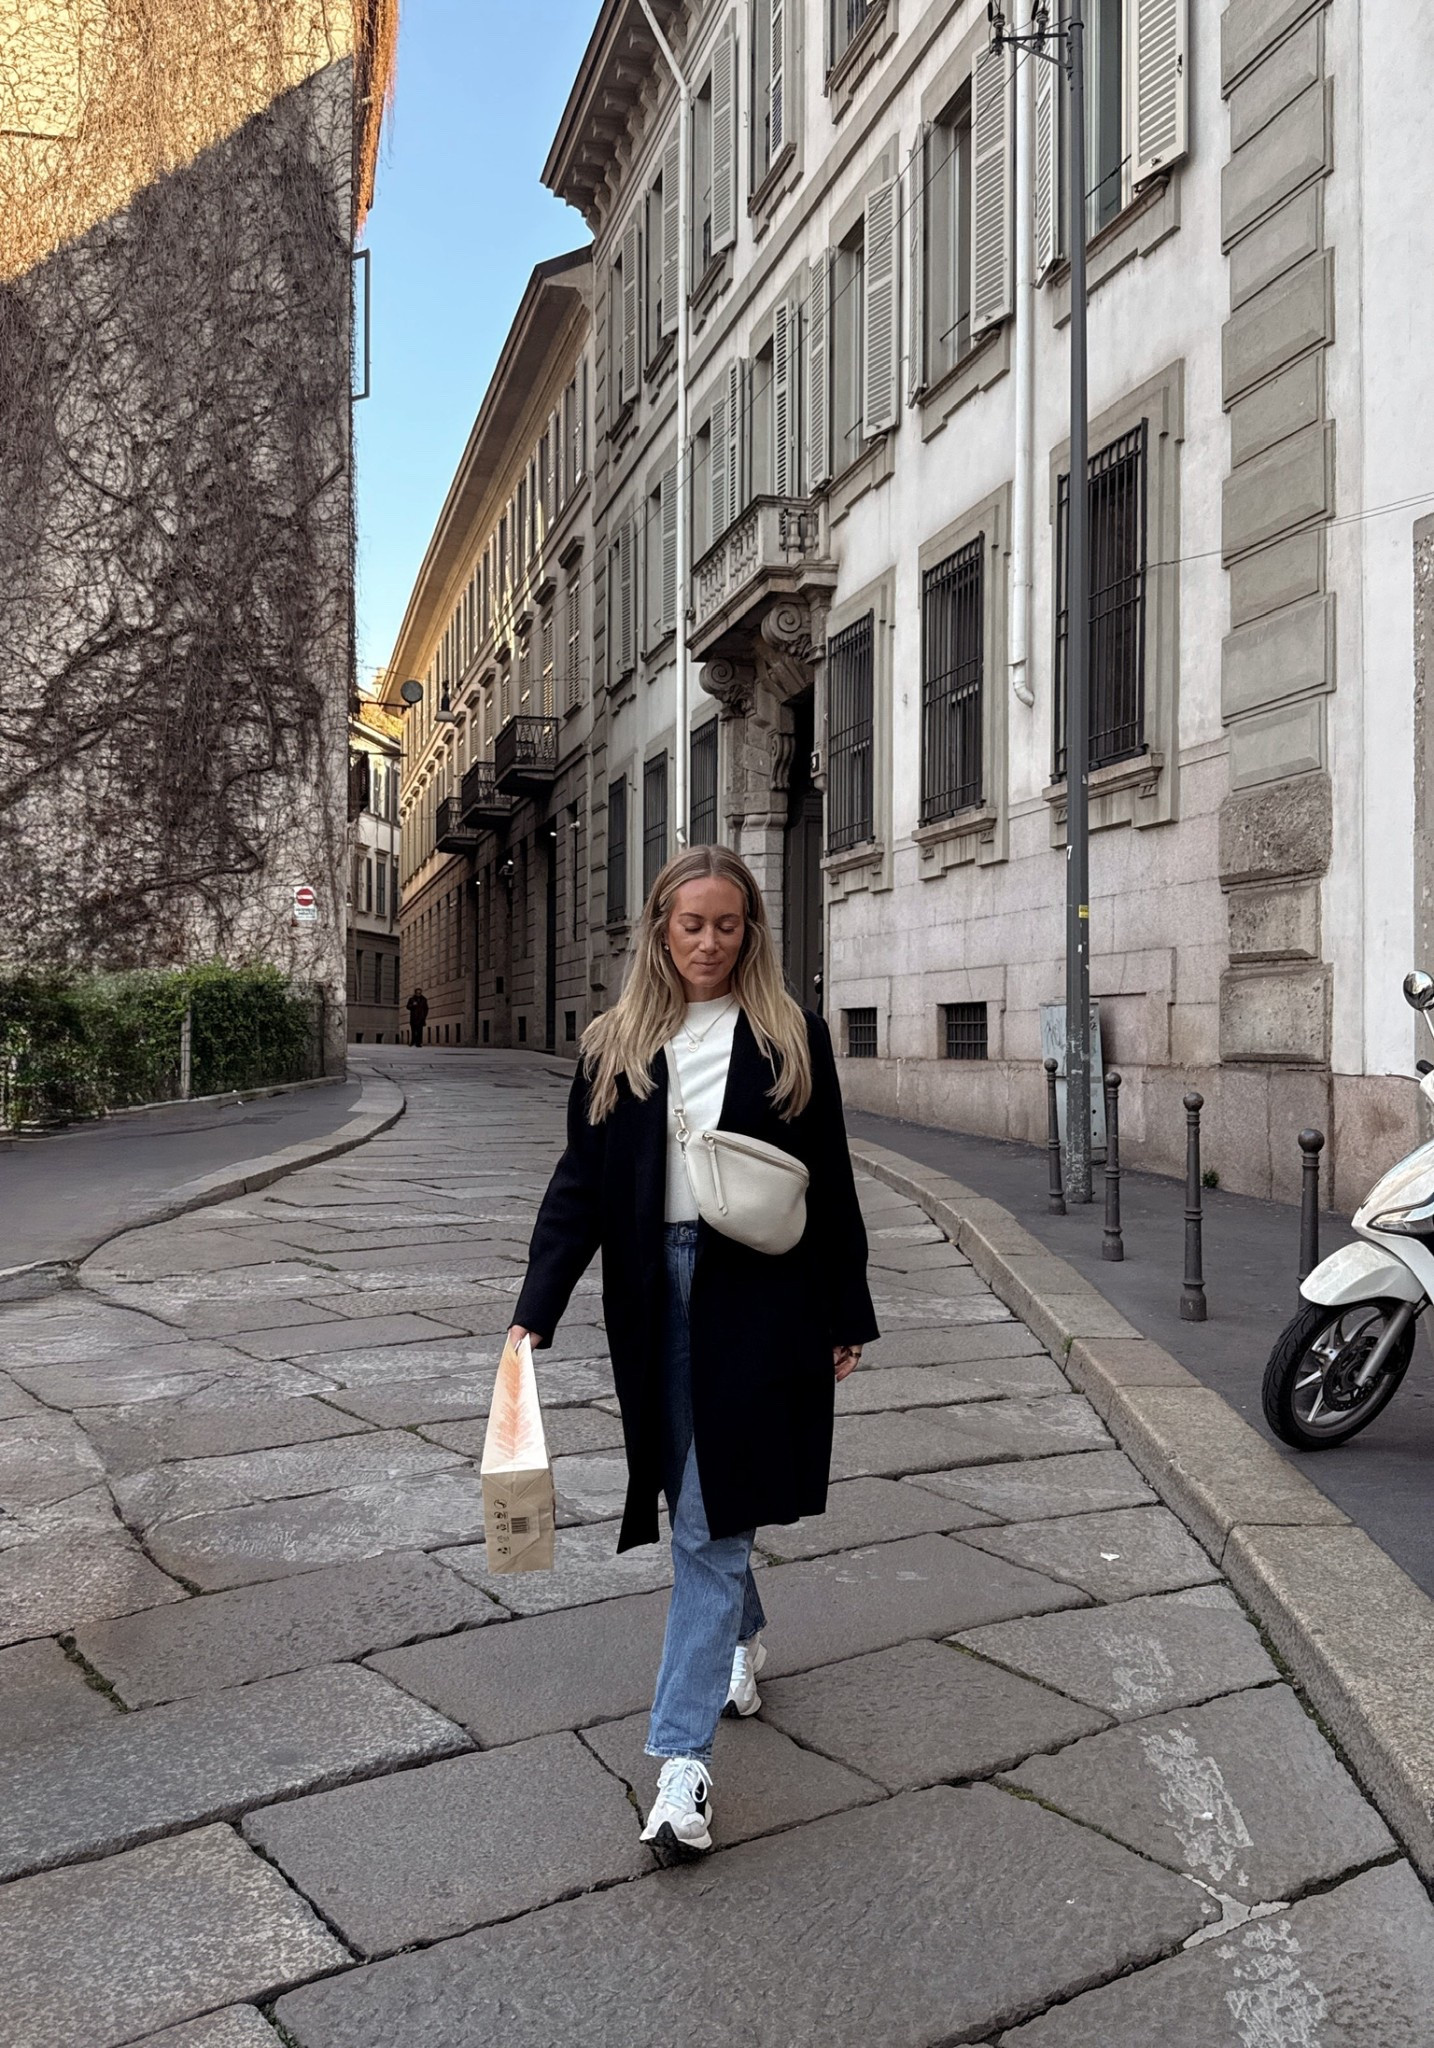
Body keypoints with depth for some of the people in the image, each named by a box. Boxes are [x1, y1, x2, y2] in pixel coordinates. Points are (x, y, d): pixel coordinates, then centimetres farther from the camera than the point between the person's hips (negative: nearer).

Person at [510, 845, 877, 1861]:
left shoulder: (791, 1037, 0)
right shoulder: (615, 1045, 6)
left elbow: (831, 1184, 2)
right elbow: (578, 1187, 3)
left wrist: (847, 1317, 3)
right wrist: (535, 1313, -6)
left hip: (757, 1297, -3)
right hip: (654, 1294, 3)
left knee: (711, 1522, -4)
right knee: (701, 1505, 17)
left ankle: (684, 1756, 3)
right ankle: (747, 1636, 46)